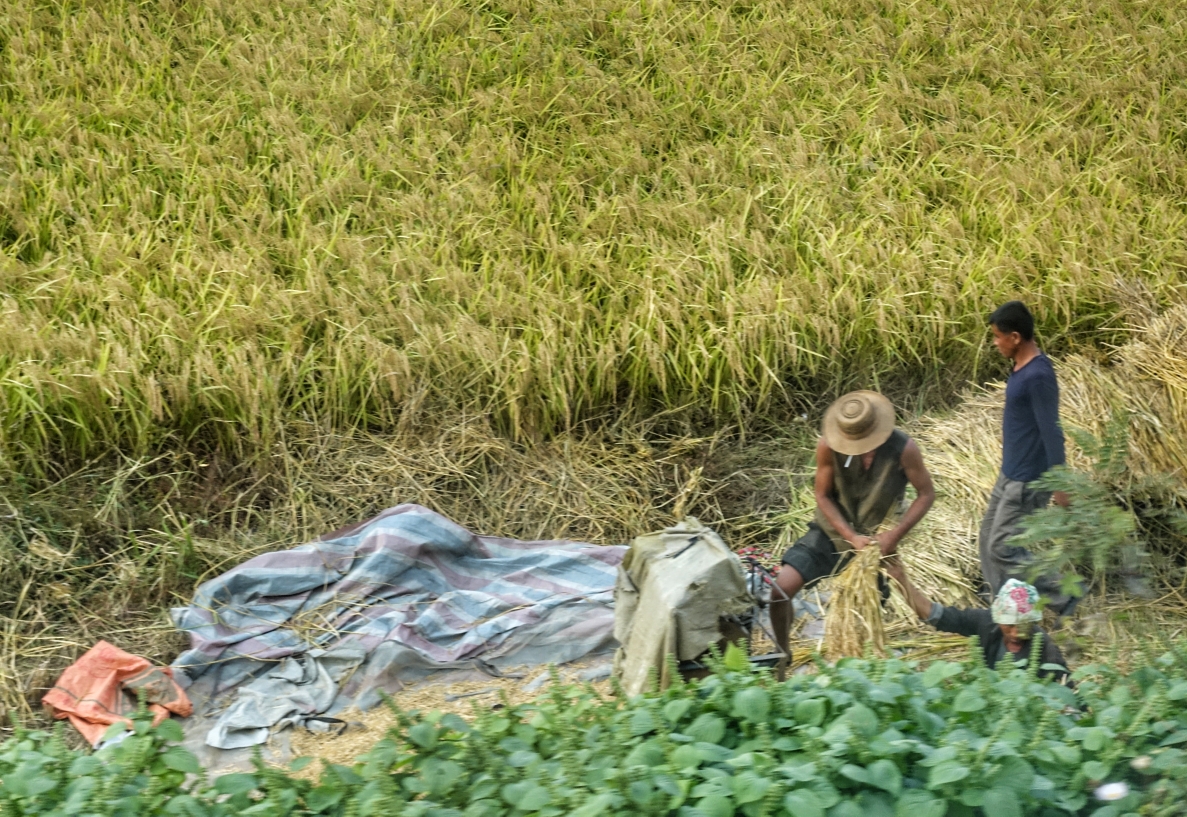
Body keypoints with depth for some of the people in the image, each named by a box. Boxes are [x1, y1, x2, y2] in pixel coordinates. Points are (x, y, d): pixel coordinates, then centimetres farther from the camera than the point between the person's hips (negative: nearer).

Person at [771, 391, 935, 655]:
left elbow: (926, 493, -10)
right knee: (781, 590, -12)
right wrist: (851, 537, -19)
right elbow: (822, 496, -9)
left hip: (875, 540, 0)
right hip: (832, 531, 0)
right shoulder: (828, 445, -21)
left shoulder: (903, 449, -23)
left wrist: (895, 535, -21)